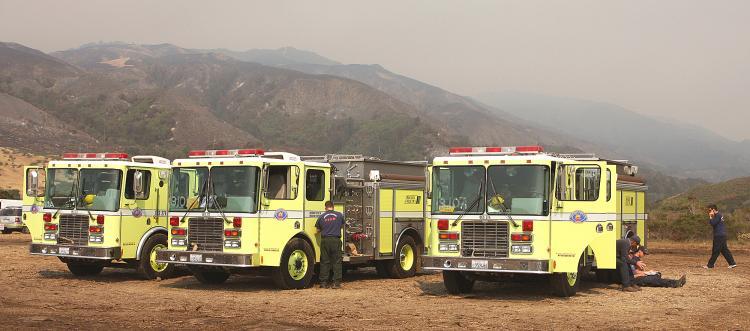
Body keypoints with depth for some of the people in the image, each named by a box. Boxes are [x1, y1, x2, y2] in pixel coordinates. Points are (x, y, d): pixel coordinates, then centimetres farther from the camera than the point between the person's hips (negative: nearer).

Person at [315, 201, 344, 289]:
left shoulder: (321, 216, 2)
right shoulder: (339, 215, 3)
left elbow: (318, 229, 11)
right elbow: (342, 225, 20)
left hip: (325, 240, 1)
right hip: (336, 240, -1)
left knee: (324, 262, 7)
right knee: (337, 262, 4)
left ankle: (323, 282, 8)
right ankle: (336, 282, 0)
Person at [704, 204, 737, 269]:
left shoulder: (718, 215, -13)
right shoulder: (719, 215, 17)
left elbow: (712, 223, -20)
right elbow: (713, 223, 17)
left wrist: (710, 217, -7)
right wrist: (712, 217, 6)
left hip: (719, 236, -10)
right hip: (722, 235, 10)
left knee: (715, 251, -5)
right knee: (724, 250, 12)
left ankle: (710, 265, -1)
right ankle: (732, 263, 11)